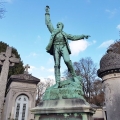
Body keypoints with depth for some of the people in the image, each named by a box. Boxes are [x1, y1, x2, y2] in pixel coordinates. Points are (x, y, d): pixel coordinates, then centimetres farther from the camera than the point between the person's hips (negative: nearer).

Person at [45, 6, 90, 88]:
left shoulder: (65, 34, 25)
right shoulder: (54, 31, 24)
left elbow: (73, 37, 22)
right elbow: (48, 23, 23)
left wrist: (83, 36, 15)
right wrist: (47, 13, 24)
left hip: (63, 47, 0)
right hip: (56, 48, 1)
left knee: (67, 60, -27)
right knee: (57, 65, -9)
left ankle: (74, 75, -10)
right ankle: (57, 83, -12)